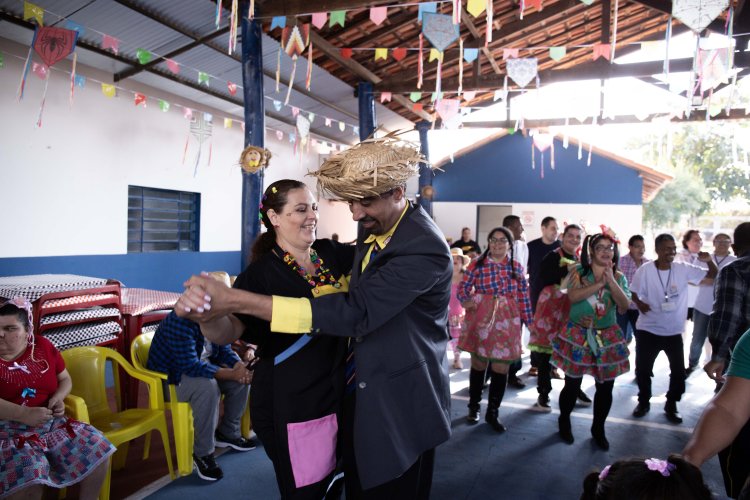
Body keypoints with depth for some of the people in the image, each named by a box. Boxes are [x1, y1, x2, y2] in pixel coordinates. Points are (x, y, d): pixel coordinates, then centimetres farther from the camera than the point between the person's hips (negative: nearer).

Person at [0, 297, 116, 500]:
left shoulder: (43, 346, 8)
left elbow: (65, 380, 17)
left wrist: (58, 398, -3)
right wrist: (24, 414, -26)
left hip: (52, 422, 5)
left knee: (99, 450, -11)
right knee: (28, 480, -33)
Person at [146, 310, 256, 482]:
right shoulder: (181, 322, -31)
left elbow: (224, 350, 1)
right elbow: (190, 365, -36)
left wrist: (239, 365, -21)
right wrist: (232, 374, -37)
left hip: (202, 368, 8)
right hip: (168, 377, -8)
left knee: (243, 379, -6)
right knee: (208, 387, -35)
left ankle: (228, 433, 11)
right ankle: (203, 454, -20)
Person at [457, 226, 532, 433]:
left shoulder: (517, 268, 6)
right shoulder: (477, 264, -2)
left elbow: (523, 297, 8)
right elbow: (463, 288, -1)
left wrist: (530, 321, 6)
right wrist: (466, 301, -20)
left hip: (506, 322, 2)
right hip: (481, 319, -2)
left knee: (501, 368, 5)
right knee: (478, 364, 9)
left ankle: (493, 413, 21)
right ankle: (474, 407, 28)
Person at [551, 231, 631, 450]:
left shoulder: (618, 277, 4)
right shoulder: (578, 271, -4)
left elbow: (624, 306, -9)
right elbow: (573, 296, -20)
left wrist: (611, 280, -18)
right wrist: (600, 283, -20)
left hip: (607, 337, 3)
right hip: (578, 335, -3)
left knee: (605, 387, 8)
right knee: (572, 384, 5)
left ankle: (598, 428, 30)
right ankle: (564, 421, 31)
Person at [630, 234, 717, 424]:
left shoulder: (683, 269, -5)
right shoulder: (645, 270, -11)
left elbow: (713, 275, -3)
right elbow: (632, 293, -1)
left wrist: (709, 261, -23)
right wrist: (639, 303, -21)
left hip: (674, 331, 2)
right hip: (648, 330, -2)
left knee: (679, 371, 7)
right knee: (642, 369, 9)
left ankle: (671, 405, 28)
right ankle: (644, 402, 30)